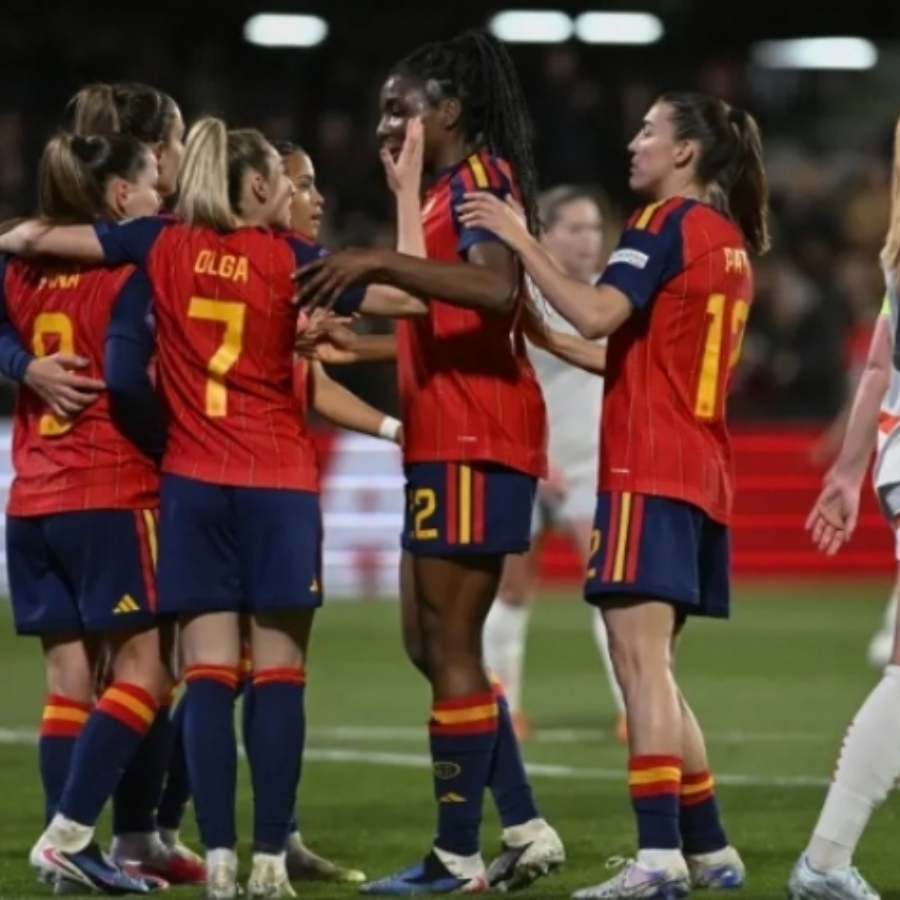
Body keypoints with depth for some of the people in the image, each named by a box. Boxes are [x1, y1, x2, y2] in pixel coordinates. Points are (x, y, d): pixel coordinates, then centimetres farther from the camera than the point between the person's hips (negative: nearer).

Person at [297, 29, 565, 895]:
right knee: (429, 644, 12)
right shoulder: (443, 190, 19)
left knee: (450, 646, -6)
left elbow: (496, 288, -30)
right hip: (444, 444, 10)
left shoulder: (479, 178, -10)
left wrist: (379, 264, -35)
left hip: (475, 446, -10)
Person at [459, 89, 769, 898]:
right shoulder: (730, 239, 19)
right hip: (701, 474, 9)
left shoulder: (668, 222, -7)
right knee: (652, 670, 14)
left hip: (650, 474, -9)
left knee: (641, 660, -14)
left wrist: (519, 239, -16)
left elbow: (598, 315, -22)